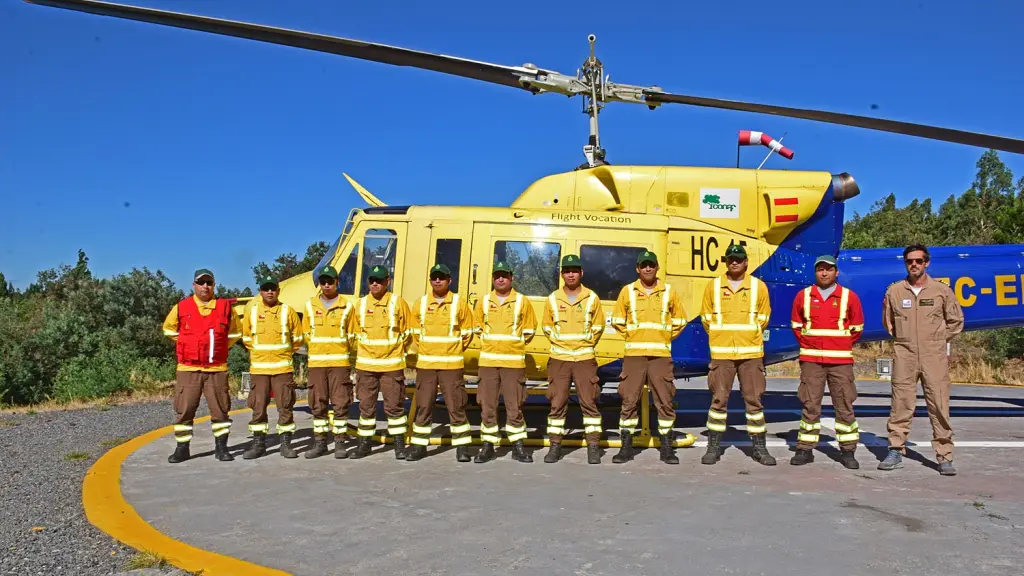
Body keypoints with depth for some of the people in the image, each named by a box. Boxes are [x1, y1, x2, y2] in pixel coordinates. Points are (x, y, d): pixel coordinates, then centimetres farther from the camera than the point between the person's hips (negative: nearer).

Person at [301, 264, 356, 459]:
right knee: (318, 405, 7)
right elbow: (306, 333, 14)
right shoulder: (310, 305, 8)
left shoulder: (347, 306, 1)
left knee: (340, 403, -2)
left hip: (339, 362, -2)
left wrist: (344, 352, 3)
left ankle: (340, 443, 6)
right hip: (316, 362, 2)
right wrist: (316, 350, 10)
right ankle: (320, 443, 16)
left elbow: (352, 335, 6)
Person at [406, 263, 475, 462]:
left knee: (456, 406, -1)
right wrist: (423, 351, 10)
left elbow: (467, 333, 4)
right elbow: (415, 332, 15)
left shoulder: (459, 303, -1)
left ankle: (462, 447, 7)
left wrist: (454, 351, 5)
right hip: (425, 364, 3)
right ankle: (419, 446, 16)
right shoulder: (421, 303, 7)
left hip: (451, 364, -3)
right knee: (423, 406, 7)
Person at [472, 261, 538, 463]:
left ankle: (518, 446, 12)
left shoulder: (522, 302, 2)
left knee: (514, 406, 1)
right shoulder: (483, 302, 7)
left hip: (514, 361, -2)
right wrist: (489, 342, 10)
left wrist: (516, 344, 5)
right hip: (488, 361, 2)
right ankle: (487, 445, 14)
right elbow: (477, 327, 18)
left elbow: (529, 330, 8)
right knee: (487, 406, 4)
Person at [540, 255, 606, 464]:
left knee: (589, 402, 0)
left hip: (584, 358, -1)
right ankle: (555, 446, 12)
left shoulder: (592, 298, 1)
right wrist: (558, 342, 7)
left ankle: (593, 446, 8)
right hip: (559, 359, 1)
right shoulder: (553, 299, 3)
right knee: (557, 403, 3)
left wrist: (587, 343, 6)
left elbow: (598, 326, 10)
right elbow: (547, 326, 14)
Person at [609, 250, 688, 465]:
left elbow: (679, 322, 16)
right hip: (633, 355, 0)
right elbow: (617, 321, 12)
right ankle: (626, 447, 10)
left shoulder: (669, 292, 6)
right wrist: (633, 337, 6)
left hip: (661, 355, 0)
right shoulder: (627, 291, 5)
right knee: (629, 401, 1)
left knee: (665, 401, 1)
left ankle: (667, 449, 11)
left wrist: (664, 338, 7)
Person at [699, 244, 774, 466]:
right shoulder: (713, 286, 4)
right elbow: (706, 317, 10)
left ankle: (759, 448, 15)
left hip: (751, 353, 0)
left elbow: (763, 318, 11)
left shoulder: (759, 286, 4)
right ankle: (713, 447, 11)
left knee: (754, 400, 5)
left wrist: (749, 337, 11)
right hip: (721, 353, 0)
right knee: (718, 400, 2)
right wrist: (720, 337, 10)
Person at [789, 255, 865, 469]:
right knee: (810, 405, 3)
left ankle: (848, 452, 13)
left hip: (840, 360, -1)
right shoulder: (803, 296, 6)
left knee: (844, 406, 3)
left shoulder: (849, 297, 2)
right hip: (811, 360, 1)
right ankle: (805, 450, 10)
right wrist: (808, 345, 10)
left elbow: (857, 328, 9)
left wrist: (841, 346, 6)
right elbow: (796, 325, 16)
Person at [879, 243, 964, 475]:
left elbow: (956, 321, 12)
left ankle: (945, 457, 6)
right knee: (900, 405, 4)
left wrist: (939, 340, 9)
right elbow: (887, 320, 18)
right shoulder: (894, 290, 3)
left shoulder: (942, 290, 1)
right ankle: (895, 452, 12)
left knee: (939, 406, 0)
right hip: (905, 355, 1)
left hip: (934, 356, -1)